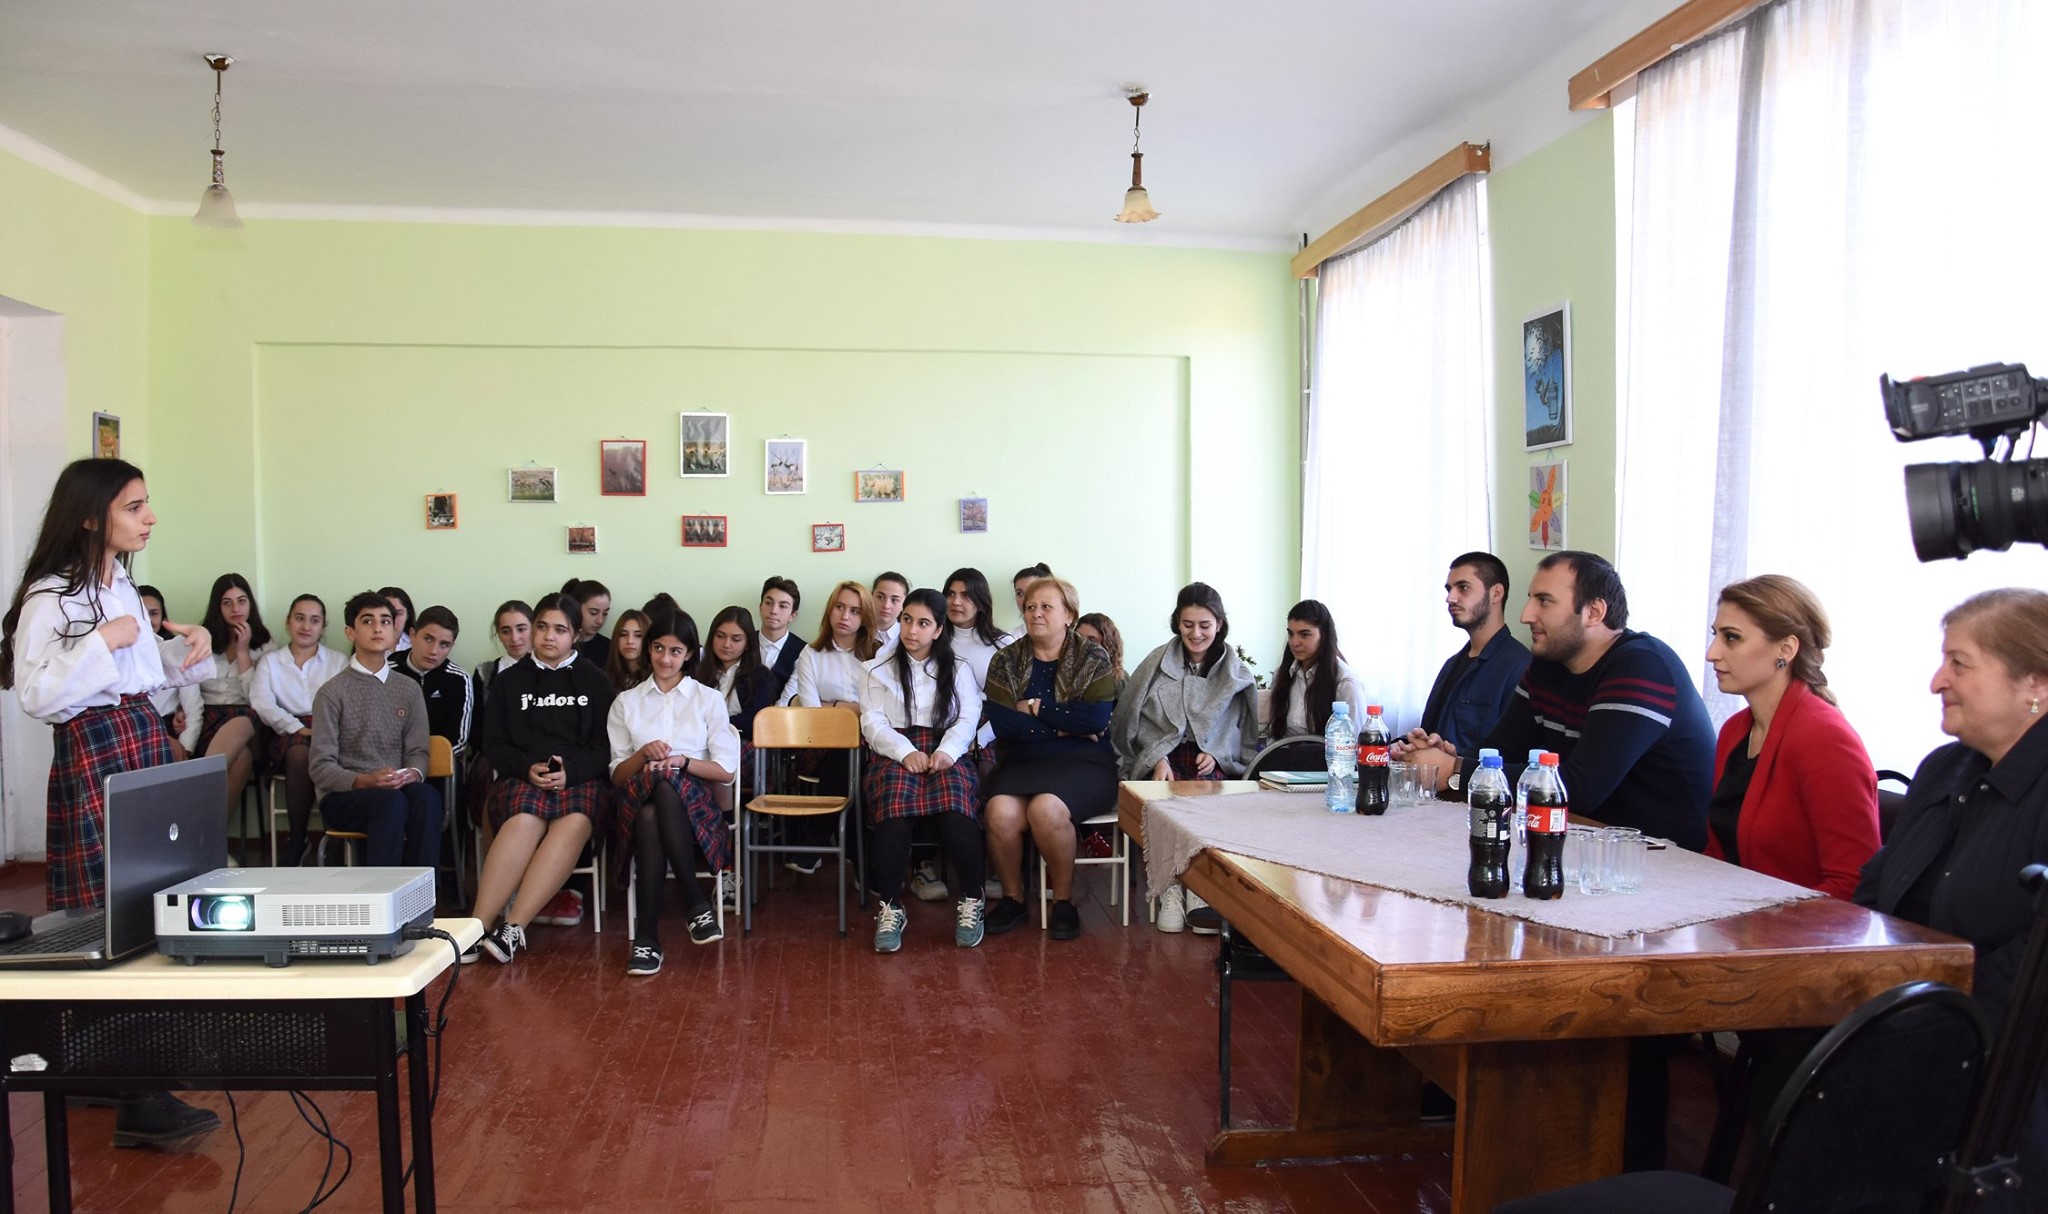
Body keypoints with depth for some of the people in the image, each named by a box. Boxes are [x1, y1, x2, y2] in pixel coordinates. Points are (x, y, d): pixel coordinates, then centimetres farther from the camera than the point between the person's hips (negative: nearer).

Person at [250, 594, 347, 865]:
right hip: (286, 736, 0)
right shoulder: (270, 661, 20)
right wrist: (298, 728, -15)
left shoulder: (339, 661, 19)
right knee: (300, 753, -36)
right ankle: (298, 838, -23)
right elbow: (261, 704, 1)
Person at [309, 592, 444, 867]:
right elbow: (321, 768, -2)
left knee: (426, 796, -32)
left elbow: (418, 751, 9)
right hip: (342, 797, -3)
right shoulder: (332, 693, 2)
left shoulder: (409, 689, 14)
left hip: (397, 789, 3)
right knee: (392, 801, -35)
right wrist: (365, 781, -19)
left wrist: (413, 773, -14)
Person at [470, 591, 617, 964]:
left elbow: (606, 744, 10)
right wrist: (528, 768, -8)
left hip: (582, 779, 0)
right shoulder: (508, 681, 22)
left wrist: (570, 769, -10)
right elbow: (493, 744, 13)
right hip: (520, 778, 1)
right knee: (525, 821, -36)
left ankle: (512, 929, -42)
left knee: (576, 822, -36)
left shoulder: (594, 680, 20)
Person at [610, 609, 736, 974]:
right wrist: (643, 754, -8)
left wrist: (682, 761, -11)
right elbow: (616, 775, 13)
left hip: (697, 803, -1)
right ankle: (695, 903, -32)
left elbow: (726, 770, 7)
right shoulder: (626, 702, 18)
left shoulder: (709, 700, 15)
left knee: (666, 786, -39)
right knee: (649, 815, -39)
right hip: (640, 803, 1)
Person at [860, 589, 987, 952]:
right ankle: (889, 907, -30)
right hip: (894, 754, 0)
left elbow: (968, 719, 6)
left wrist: (947, 752, -15)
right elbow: (873, 722, 6)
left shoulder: (958, 670, 20)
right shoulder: (881, 669, 18)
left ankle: (972, 900, -22)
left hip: (945, 755, 0)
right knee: (895, 799, -37)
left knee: (955, 800, -36)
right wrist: (906, 752, -12)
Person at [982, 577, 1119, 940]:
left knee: (1046, 808, -33)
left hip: (1083, 764, -2)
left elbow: (1096, 719, -11)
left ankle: (1063, 900, -9)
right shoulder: (1006, 661, 10)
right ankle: (1012, 898, -4)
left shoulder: (1093, 659, 5)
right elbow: (1002, 724, -3)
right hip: (1023, 763, 2)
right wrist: (1064, 727, -8)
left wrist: (1035, 708, -7)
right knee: (1001, 811, -30)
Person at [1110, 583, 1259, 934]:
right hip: (1162, 757, 0)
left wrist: (1217, 754, -5)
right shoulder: (1158, 661, 10)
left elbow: (1245, 734, 15)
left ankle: (1201, 892, -31)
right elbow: (1134, 720, 6)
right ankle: (1171, 890, -30)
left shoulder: (1237, 673, 14)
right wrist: (1158, 759, -10)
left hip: (1213, 762, 1)